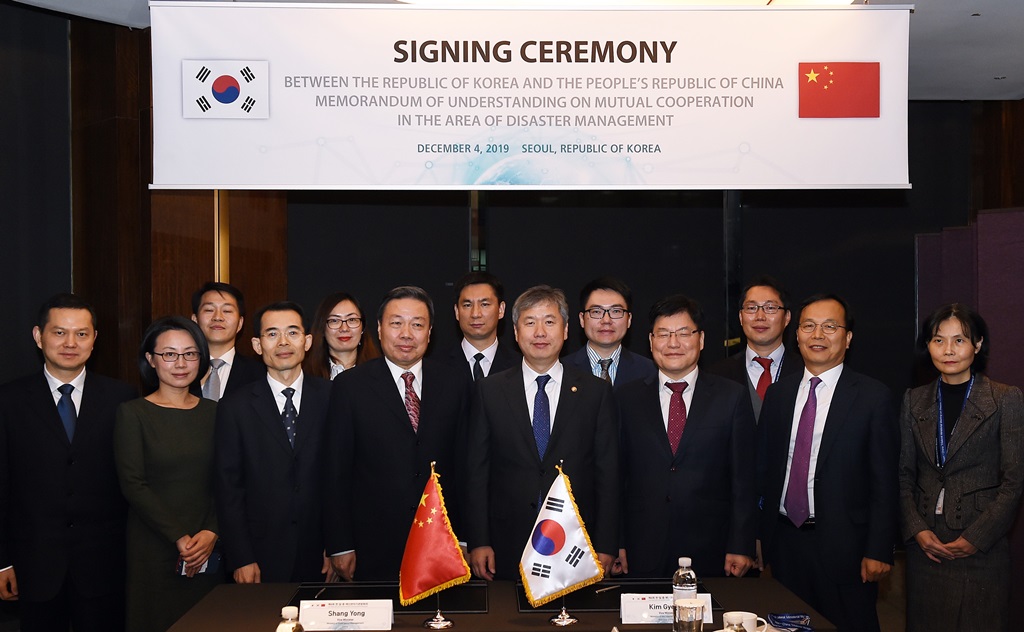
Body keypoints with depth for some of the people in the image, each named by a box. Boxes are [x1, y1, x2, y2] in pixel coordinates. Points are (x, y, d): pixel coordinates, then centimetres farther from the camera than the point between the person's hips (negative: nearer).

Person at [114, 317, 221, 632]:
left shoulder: (213, 412, 7)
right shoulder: (133, 413, -2)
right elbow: (133, 485, -9)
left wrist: (211, 533, -10)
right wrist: (180, 538, -13)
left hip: (208, 550, 3)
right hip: (154, 550, -3)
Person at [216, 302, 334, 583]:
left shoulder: (332, 397, 1)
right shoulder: (235, 407, 1)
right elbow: (229, 488, 1)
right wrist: (241, 559, -5)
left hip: (319, 555, 1)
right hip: (262, 557, 0)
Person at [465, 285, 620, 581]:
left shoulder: (596, 391, 3)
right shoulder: (489, 391, 4)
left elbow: (608, 473, 3)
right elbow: (476, 471, 4)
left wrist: (606, 547, -2)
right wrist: (478, 542, -2)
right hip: (508, 550, 0)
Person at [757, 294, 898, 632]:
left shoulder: (873, 396, -5)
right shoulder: (778, 394, 8)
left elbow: (885, 482, -7)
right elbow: (763, 467, 10)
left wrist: (878, 551, -11)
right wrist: (760, 536, 5)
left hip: (842, 547, -4)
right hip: (784, 540, 4)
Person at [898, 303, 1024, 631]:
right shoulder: (914, 400, 7)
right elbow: (905, 475, 8)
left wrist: (976, 538, -12)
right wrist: (917, 530, -5)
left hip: (981, 548, -3)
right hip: (924, 545, 3)